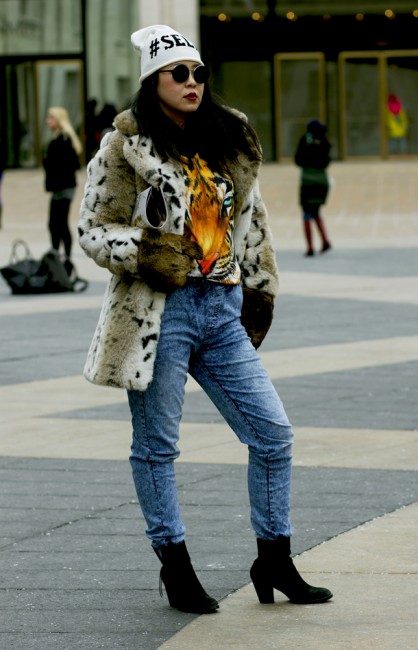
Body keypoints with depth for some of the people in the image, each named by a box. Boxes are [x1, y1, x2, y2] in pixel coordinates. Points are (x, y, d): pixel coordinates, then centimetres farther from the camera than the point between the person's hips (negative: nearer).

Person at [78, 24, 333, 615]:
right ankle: (175, 567, 16)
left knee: (273, 432, 2)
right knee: (157, 445, 3)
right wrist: (143, 251, -20)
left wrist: (260, 290, 19)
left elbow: (252, 222, 21)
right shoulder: (126, 149, -5)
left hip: (222, 308, 5)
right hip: (159, 311, -5)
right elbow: (93, 230, -3)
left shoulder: (230, 143, 12)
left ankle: (274, 561, 13)